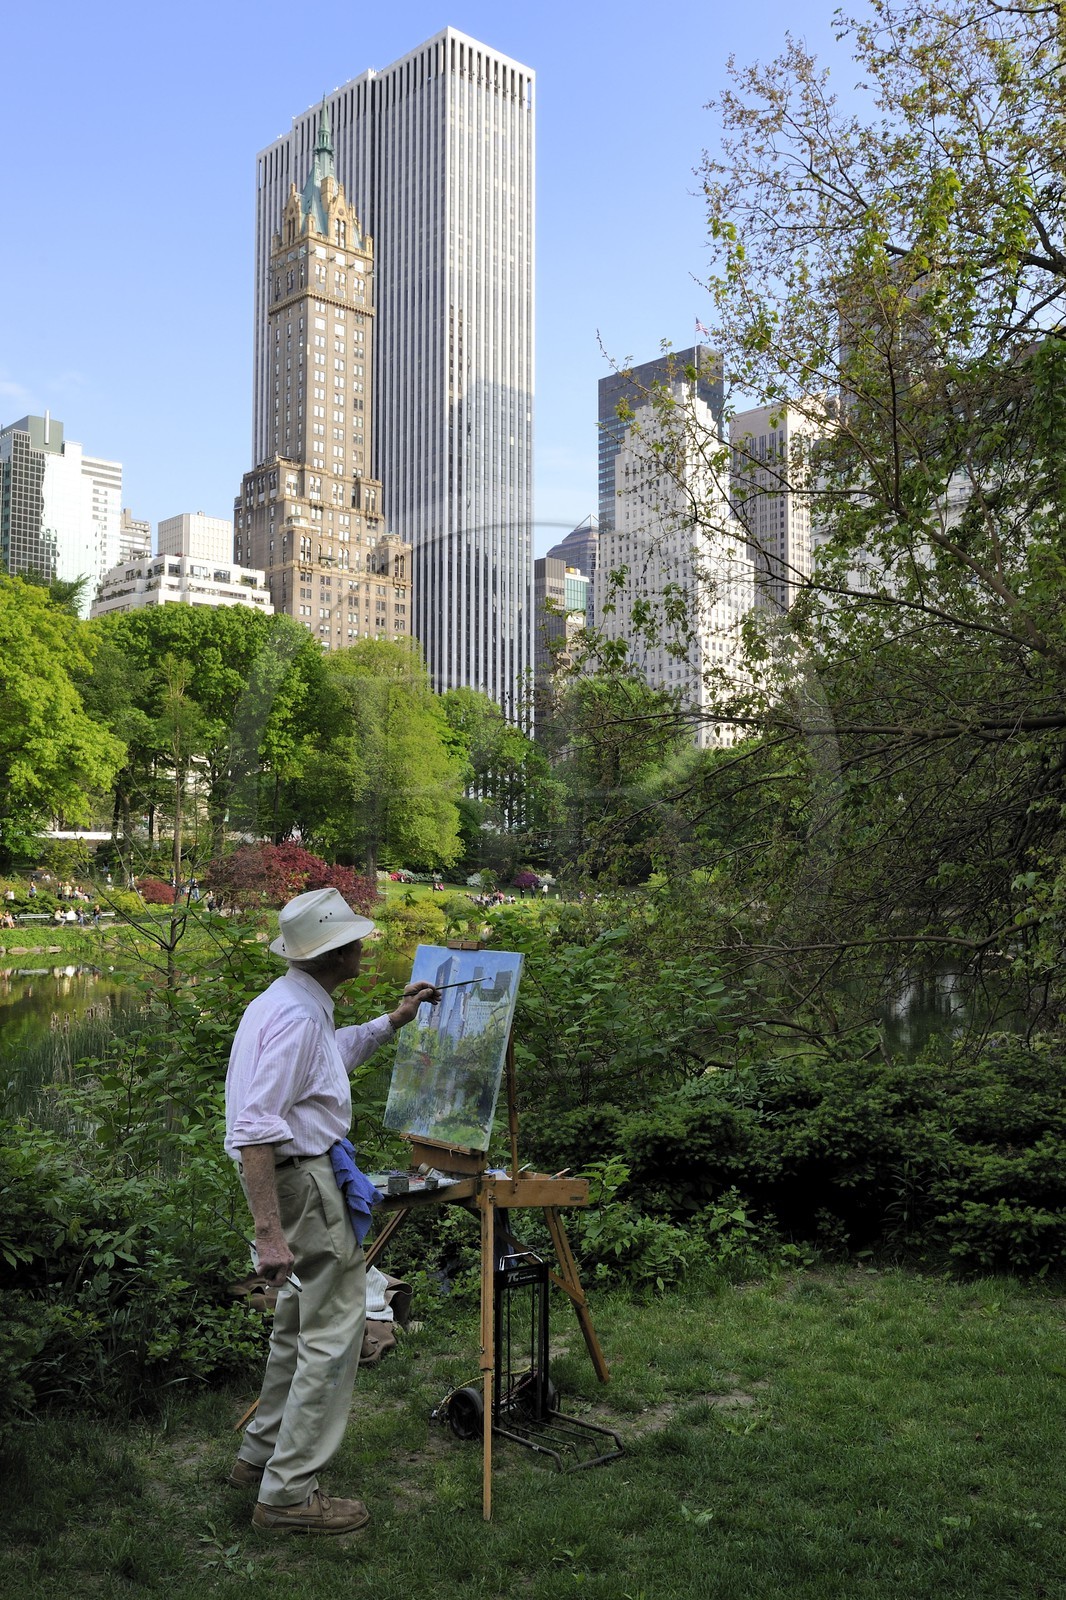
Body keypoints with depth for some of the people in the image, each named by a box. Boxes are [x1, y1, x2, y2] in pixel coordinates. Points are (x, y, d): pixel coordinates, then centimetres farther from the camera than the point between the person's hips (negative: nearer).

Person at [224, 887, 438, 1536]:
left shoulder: (300, 1004, 8)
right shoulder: (295, 1016, -24)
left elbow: (334, 1053, 32)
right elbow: (255, 1130, -29)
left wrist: (393, 1021, 27)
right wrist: (269, 1234, -30)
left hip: (305, 1173, 11)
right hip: (303, 1181, -11)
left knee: (303, 1320, 22)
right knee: (334, 1330, -3)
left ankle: (262, 1455, 35)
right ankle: (290, 1493, 7)